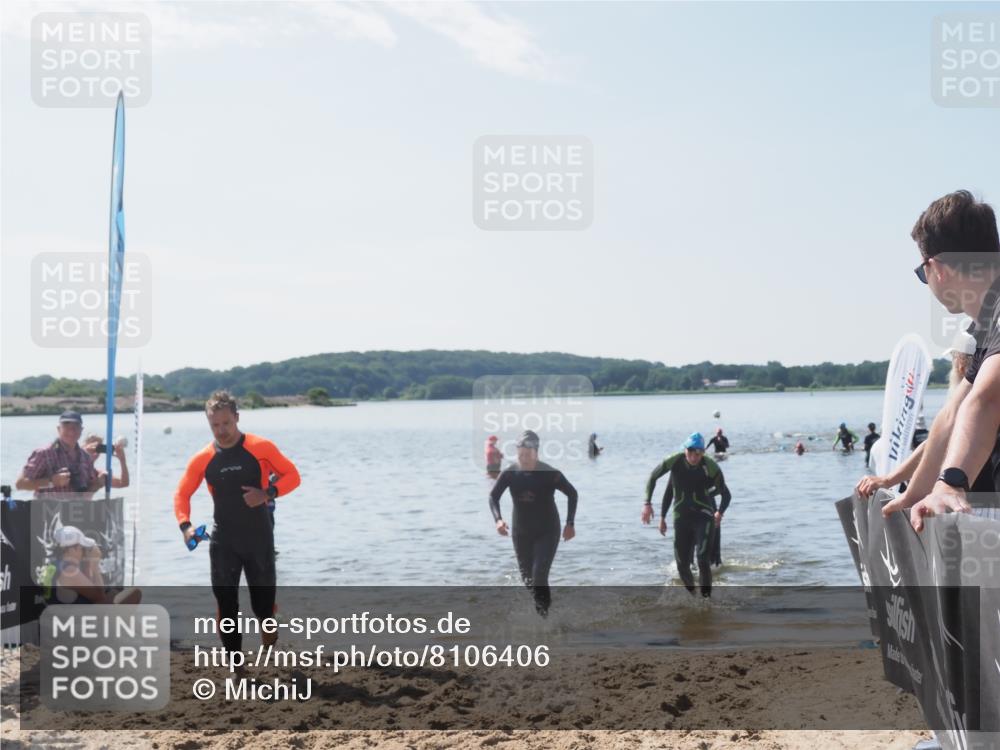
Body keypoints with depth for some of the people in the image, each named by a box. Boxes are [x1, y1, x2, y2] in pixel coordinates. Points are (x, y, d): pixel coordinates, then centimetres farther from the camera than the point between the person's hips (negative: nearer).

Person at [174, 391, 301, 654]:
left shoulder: (261, 448, -8)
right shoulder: (203, 459, -2)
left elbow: (292, 476, -3)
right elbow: (182, 493, 6)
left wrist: (268, 493, -20)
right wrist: (185, 525, -12)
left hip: (259, 538, -2)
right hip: (223, 541, 2)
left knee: (264, 601, 6)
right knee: (226, 603, 1)